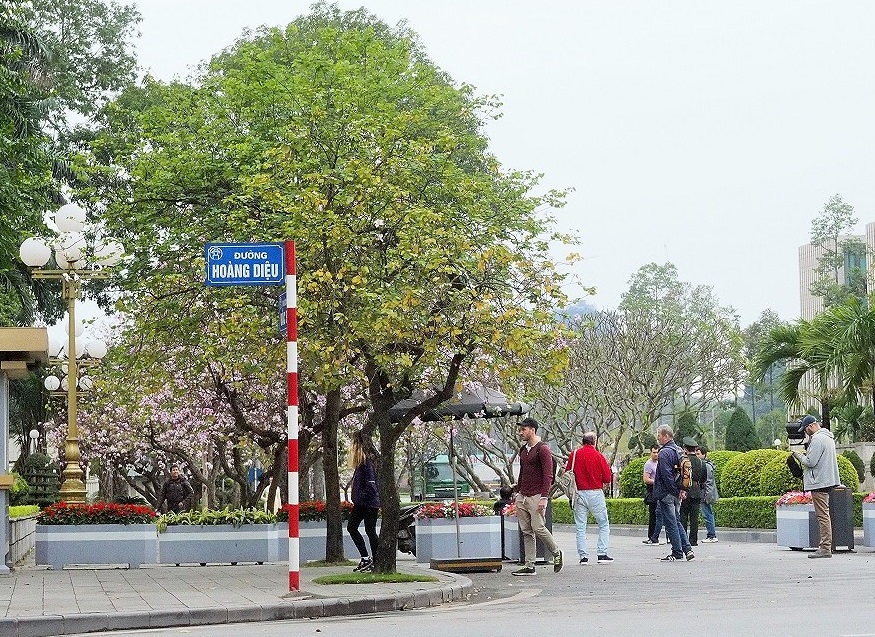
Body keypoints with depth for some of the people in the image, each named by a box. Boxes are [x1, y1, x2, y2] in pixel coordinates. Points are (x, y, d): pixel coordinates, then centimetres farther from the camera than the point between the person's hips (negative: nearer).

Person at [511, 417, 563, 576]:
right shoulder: (523, 450, 16)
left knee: (538, 528, -12)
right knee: (526, 532, 4)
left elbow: (548, 475, -13)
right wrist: (517, 491, 21)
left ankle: (556, 553, 11)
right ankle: (529, 566, 5)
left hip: (536, 496, -8)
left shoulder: (542, 449, -8)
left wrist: (544, 497, -19)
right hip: (522, 497, 8)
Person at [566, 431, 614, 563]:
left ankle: (583, 556, 4)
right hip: (595, 492, -3)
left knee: (580, 527, 7)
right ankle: (602, 554, -1)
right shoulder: (598, 456, -6)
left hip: (579, 493, 3)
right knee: (604, 525, 7)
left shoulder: (574, 455, 0)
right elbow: (607, 478, -5)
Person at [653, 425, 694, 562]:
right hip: (677, 495, 9)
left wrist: (676, 491, -15)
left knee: (671, 524, -2)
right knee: (677, 522, 16)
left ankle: (677, 553, 0)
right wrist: (682, 490, 9)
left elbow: (666, 475, -20)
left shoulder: (664, 453, -16)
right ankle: (687, 549, 10)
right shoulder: (679, 451, 13)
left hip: (666, 494, -9)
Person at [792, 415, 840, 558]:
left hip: (819, 482, -10)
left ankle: (825, 548, -10)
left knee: (823, 516, -9)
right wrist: (806, 455, 13)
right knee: (824, 516, 13)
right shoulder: (828, 437, 17)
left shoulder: (817, 439, -15)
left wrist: (799, 456, -2)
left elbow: (810, 462, -18)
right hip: (827, 481, 10)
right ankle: (826, 547, 15)